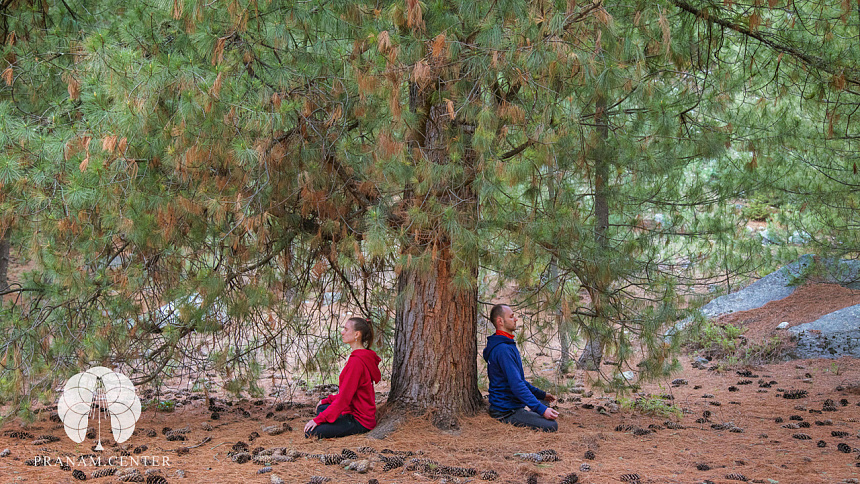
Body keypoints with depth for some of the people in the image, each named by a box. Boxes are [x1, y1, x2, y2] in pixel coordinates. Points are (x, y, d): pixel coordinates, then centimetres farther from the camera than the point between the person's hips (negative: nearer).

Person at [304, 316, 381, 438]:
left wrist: (318, 419, -17)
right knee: (321, 408, 30)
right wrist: (327, 400, 17)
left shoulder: (356, 361, -22)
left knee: (311, 433, -18)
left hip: (360, 421, -11)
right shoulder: (364, 357, 10)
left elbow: (344, 397, -22)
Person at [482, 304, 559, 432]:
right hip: (506, 411, -11)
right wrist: (542, 410, -26)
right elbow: (517, 385, -27)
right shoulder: (503, 350, -22)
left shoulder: (507, 346, 14)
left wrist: (541, 394, 20)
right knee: (551, 425, -21)